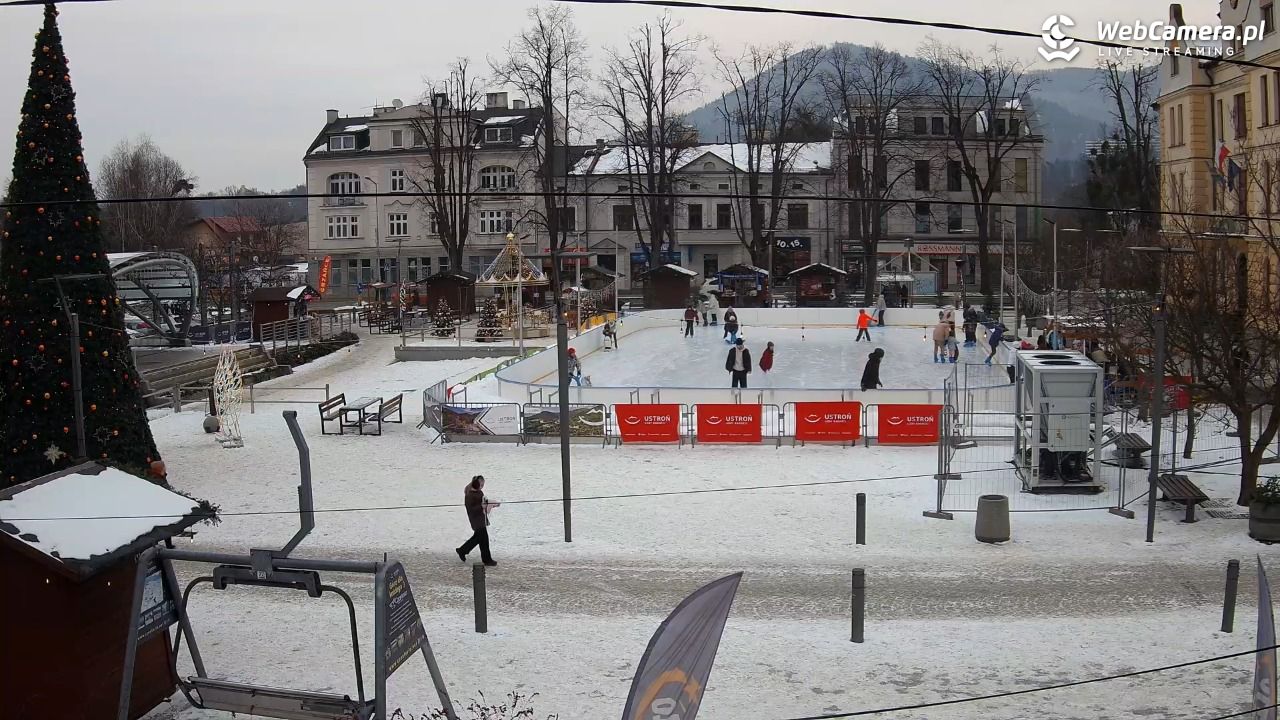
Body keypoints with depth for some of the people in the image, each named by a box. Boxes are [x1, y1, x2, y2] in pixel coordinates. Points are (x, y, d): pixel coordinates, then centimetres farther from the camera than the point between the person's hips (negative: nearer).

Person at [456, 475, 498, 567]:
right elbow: (470, 509, -22)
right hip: (476, 520, -10)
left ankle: (462, 551, 33)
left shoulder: (479, 492, 8)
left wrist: (493, 505, 6)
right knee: (484, 538, -2)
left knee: (477, 537, 19)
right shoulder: (469, 495, -20)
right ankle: (487, 559, 9)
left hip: (482, 519, 10)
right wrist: (481, 506, -32)